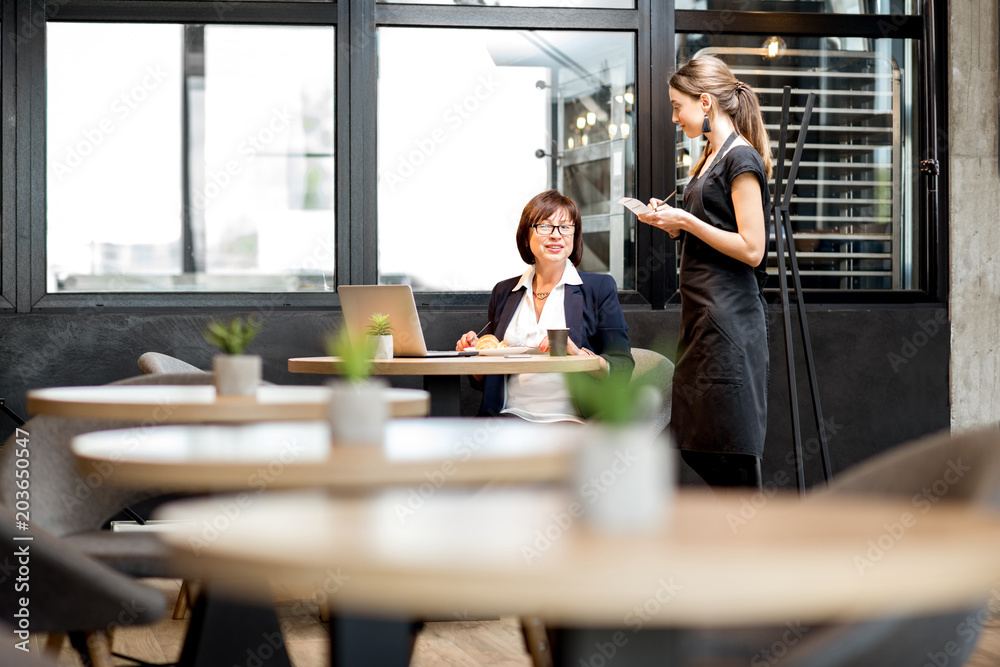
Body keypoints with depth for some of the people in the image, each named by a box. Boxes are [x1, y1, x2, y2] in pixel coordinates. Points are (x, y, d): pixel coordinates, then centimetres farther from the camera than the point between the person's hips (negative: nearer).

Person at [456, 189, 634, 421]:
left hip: (568, 419, -3)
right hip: (511, 416, 3)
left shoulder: (600, 288, 8)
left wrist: (578, 353, -18)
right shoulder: (504, 292, 18)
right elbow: (486, 381, 23)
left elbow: (623, 368, 0)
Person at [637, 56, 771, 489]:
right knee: (694, 443, 11)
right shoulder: (711, 157, 17)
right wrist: (672, 223, 8)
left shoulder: (742, 158, -11)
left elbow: (751, 249, -17)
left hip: (730, 315, -10)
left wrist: (687, 221, -13)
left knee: (729, 445, -5)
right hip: (702, 314, 10)